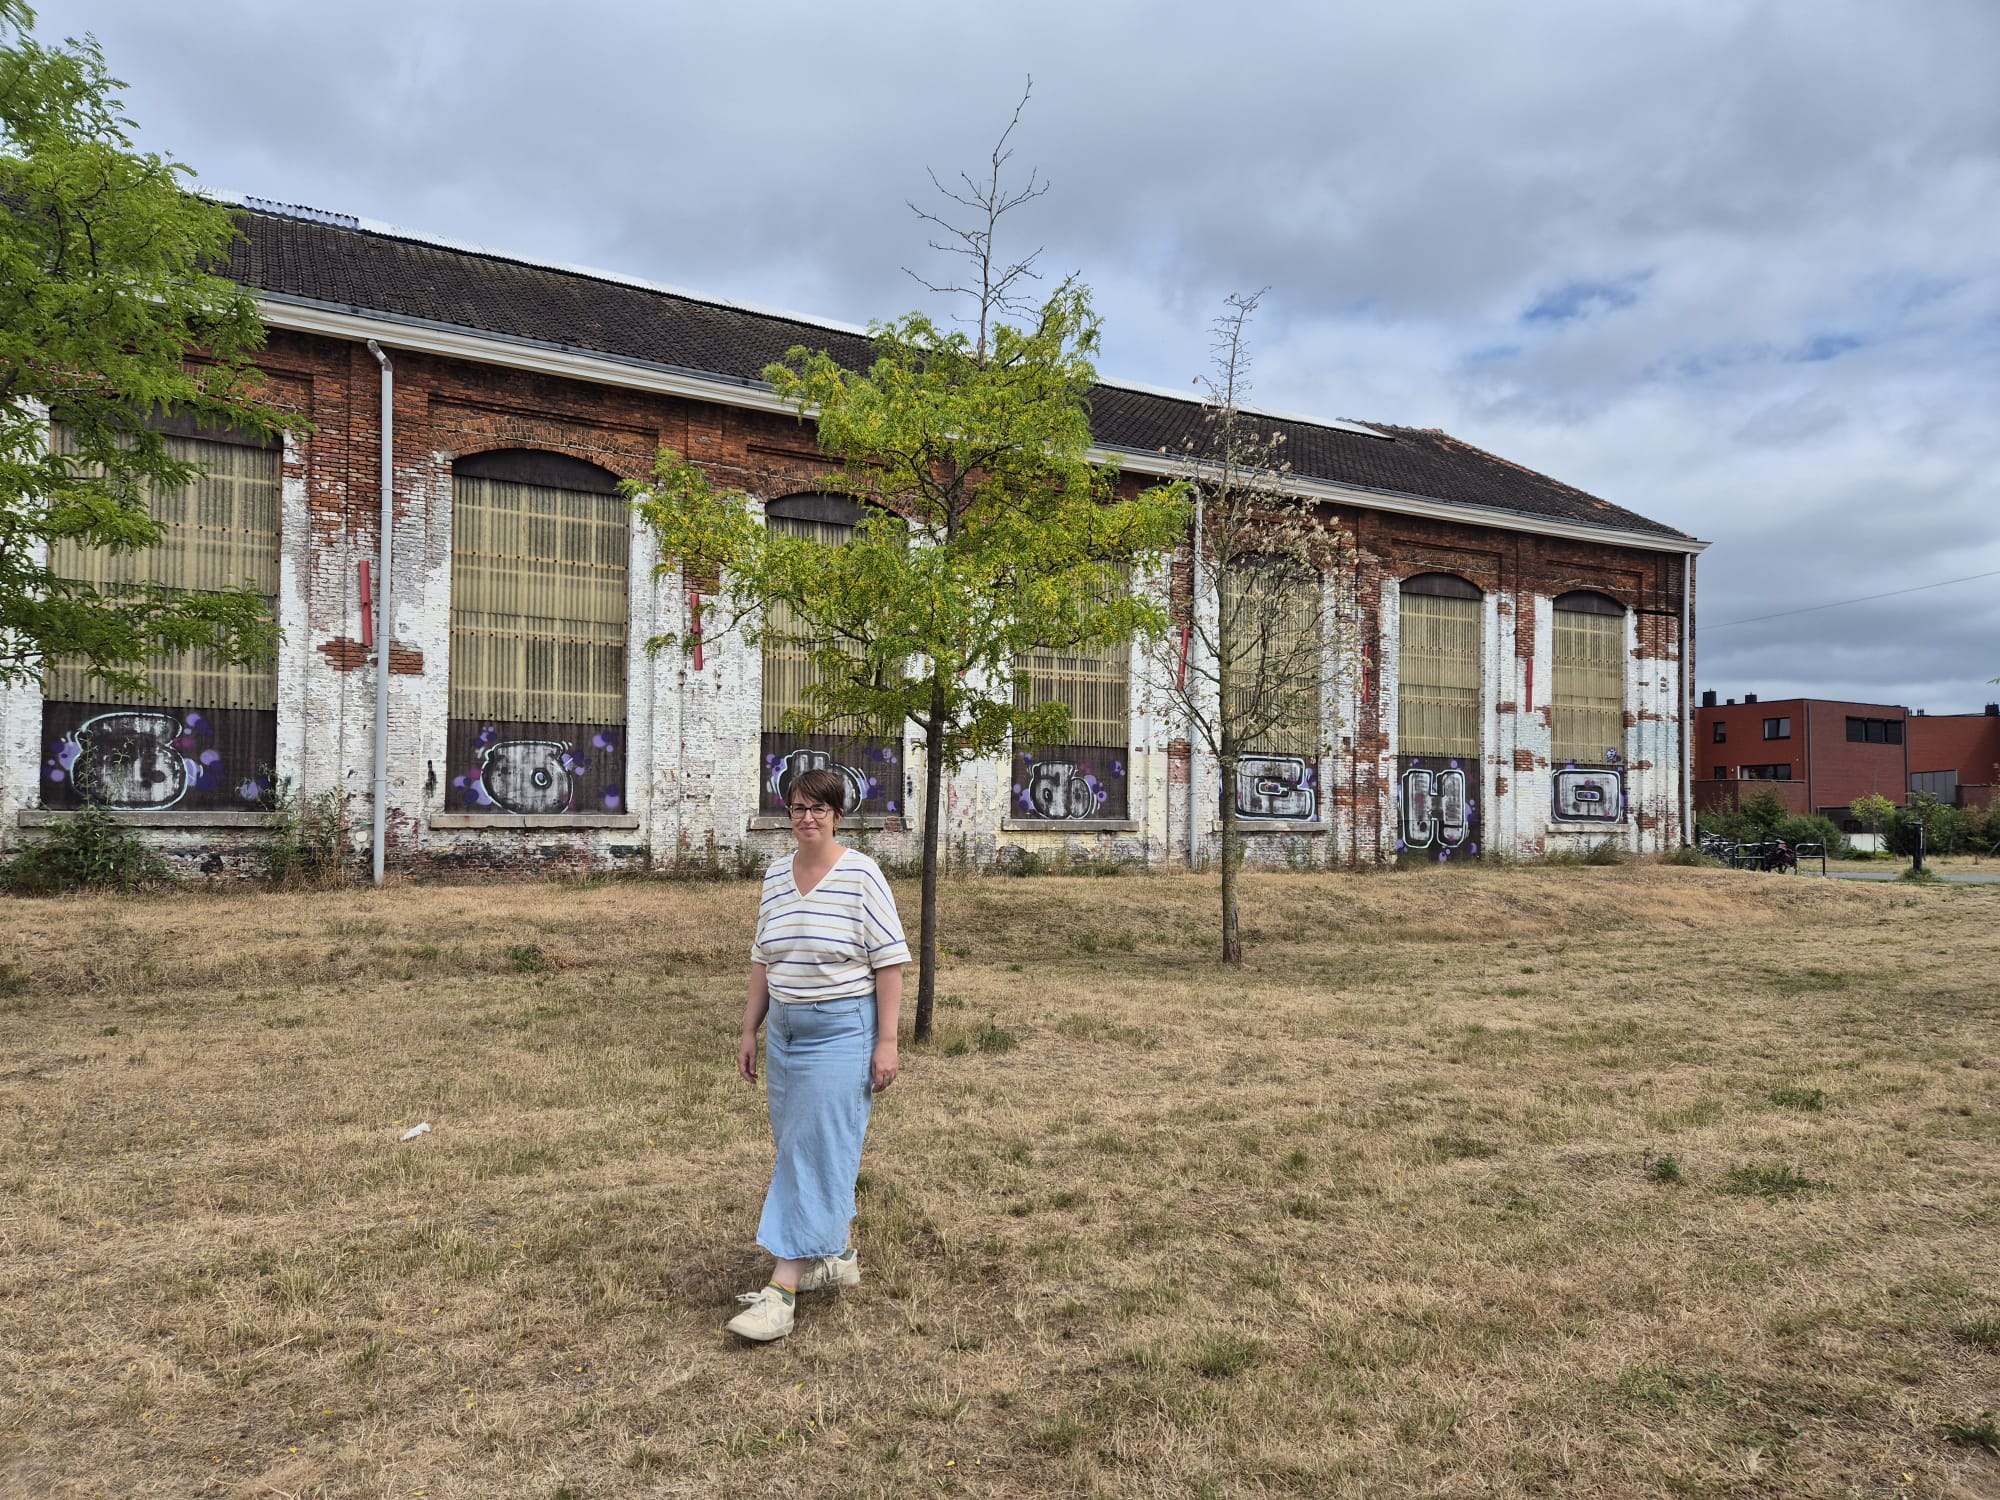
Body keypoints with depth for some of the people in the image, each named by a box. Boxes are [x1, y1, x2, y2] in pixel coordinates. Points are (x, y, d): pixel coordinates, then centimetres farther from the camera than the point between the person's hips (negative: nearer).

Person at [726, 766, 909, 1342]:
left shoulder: (861, 875, -11)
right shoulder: (775, 875, 7)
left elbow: (889, 961, -11)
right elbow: (764, 959, 14)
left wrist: (886, 1042, -14)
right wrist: (750, 1030, 13)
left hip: (842, 1031, -7)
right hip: (785, 1029, 7)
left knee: (816, 1152, -6)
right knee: (797, 1147, 14)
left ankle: (782, 1289, -4)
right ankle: (838, 1255, 31)